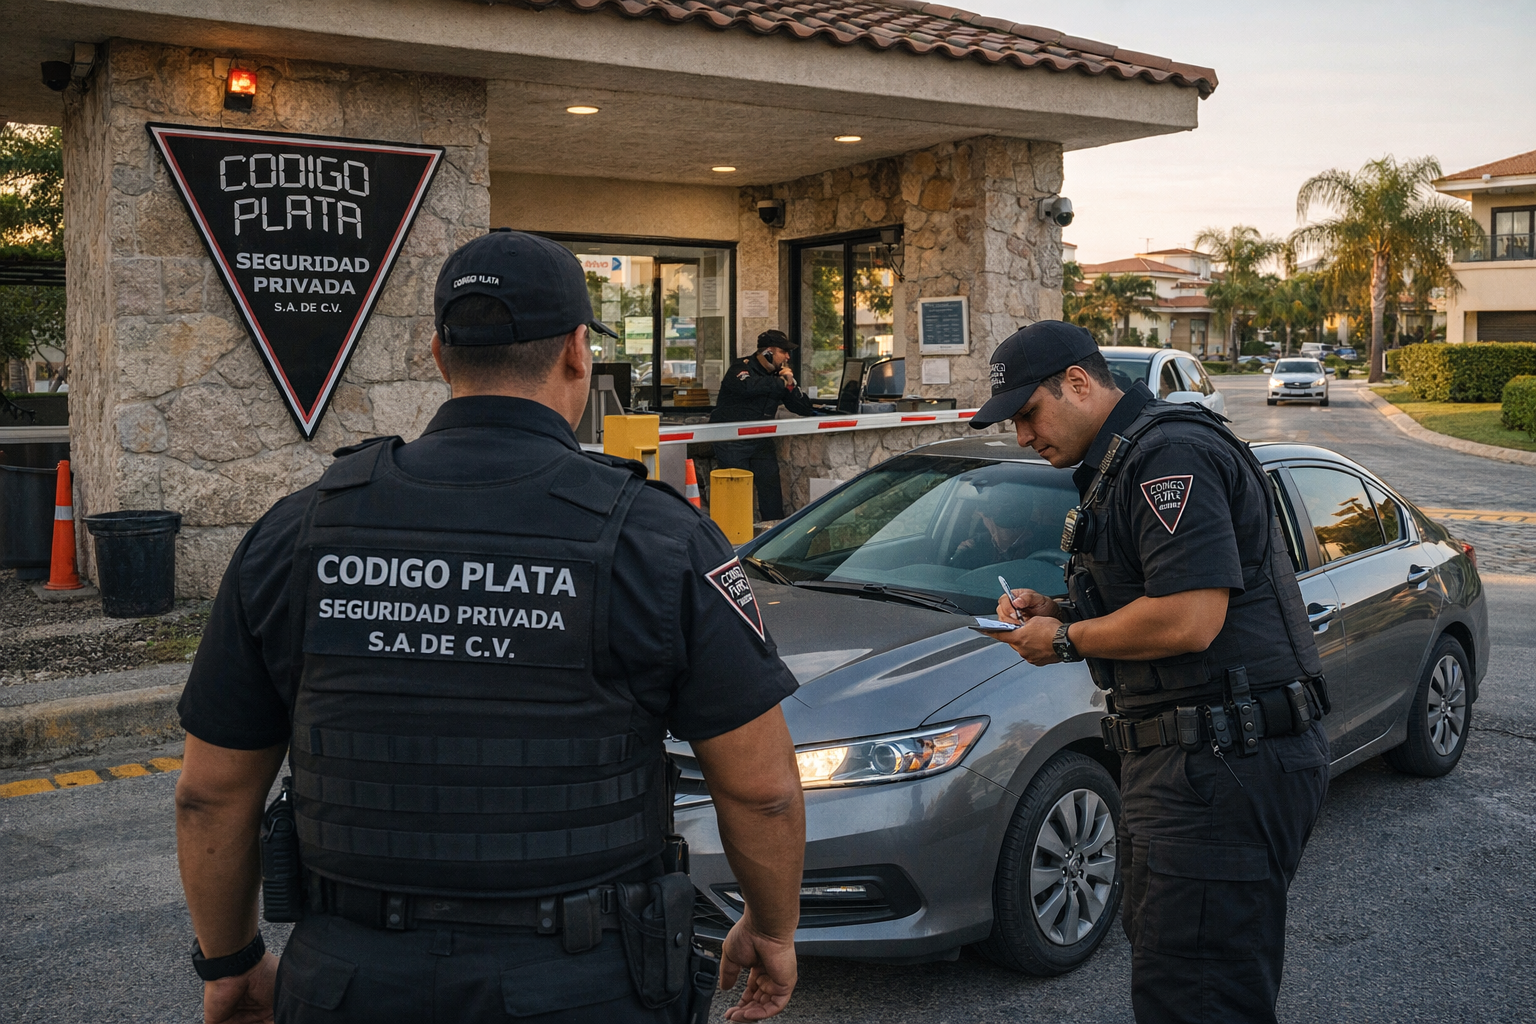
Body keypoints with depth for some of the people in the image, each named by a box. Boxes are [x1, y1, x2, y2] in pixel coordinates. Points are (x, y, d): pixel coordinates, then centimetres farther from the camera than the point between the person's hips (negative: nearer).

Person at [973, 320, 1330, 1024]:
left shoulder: (1173, 454, -16)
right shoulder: (1120, 467, 18)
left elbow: (1189, 618, -26)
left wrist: (1066, 640, -12)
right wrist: (1054, 610, 10)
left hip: (1224, 768, -11)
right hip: (1181, 758, 11)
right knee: (1158, 949, 20)